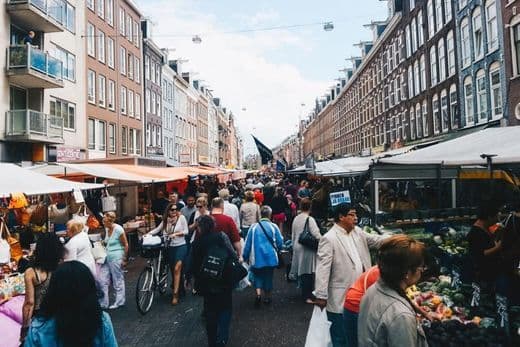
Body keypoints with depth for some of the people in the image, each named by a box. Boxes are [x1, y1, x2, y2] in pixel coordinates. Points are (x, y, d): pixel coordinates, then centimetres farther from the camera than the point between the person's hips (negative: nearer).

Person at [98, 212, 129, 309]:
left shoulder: (118, 229, -15)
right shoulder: (107, 229, 7)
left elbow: (126, 245, -11)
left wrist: (124, 259, -10)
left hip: (116, 258, -8)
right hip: (107, 257, 8)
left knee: (118, 280, 4)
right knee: (102, 280, 6)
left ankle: (119, 302, 20)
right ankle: (103, 303, 17)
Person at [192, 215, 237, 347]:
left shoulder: (196, 242, -4)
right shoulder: (221, 236, -10)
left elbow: (194, 263, 2)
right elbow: (231, 255, -18)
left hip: (206, 283, 2)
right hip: (224, 281, -2)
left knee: (210, 311, 17)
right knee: (225, 308, 15)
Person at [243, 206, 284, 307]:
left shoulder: (254, 227, -5)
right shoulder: (273, 227, -8)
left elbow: (247, 244, -2)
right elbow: (280, 243, -5)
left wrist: (245, 257, 10)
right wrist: (276, 248, 18)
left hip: (257, 258, 0)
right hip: (270, 258, 0)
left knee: (257, 276, 16)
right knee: (268, 277, 17)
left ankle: (258, 293, -5)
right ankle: (267, 298, 26)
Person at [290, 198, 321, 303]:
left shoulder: (296, 219, 6)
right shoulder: (310, 219, -14)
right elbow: (316, 235, -18)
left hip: (297, 247, 7)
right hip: (307, 249, -7)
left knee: (302, 271, 14)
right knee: (308, 272, -2)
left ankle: (304, 294, 26)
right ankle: (308, 296, 2)